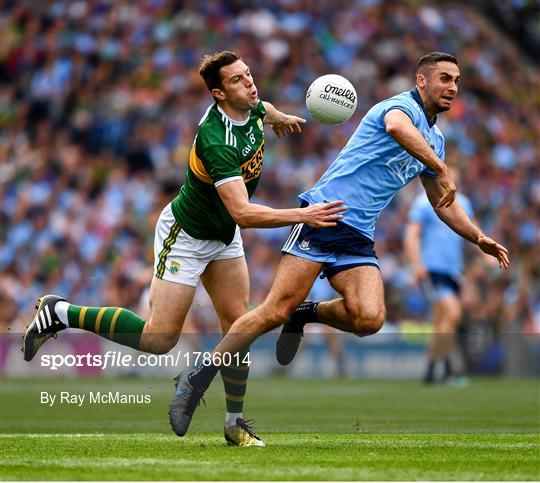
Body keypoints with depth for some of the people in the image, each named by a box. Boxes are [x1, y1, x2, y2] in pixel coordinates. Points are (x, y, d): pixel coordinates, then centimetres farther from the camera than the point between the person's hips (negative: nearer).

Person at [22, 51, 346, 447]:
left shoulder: (252, 109, -9)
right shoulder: (217, 142, -36)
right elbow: (242, 212, -41)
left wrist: (279, 117, 40)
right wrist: (302, 215, -44)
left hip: (224, 236, 8)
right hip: (185, 235, -8)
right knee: (160, 339, -7)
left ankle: (235, 422, 10)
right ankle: (61, 313, 4)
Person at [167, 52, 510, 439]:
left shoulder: (435, 140, 21)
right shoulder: (403, 105, -5)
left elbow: (443, 204, 33)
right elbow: (396, 126, -32)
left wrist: (480, 239, 22)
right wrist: (442, 170, -37)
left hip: (359, 238, 7)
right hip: (326, 214, -7)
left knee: (369, 318, -20)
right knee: (277, 310, -15)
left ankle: (307, 314, 10)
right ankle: (198, 379, -5)